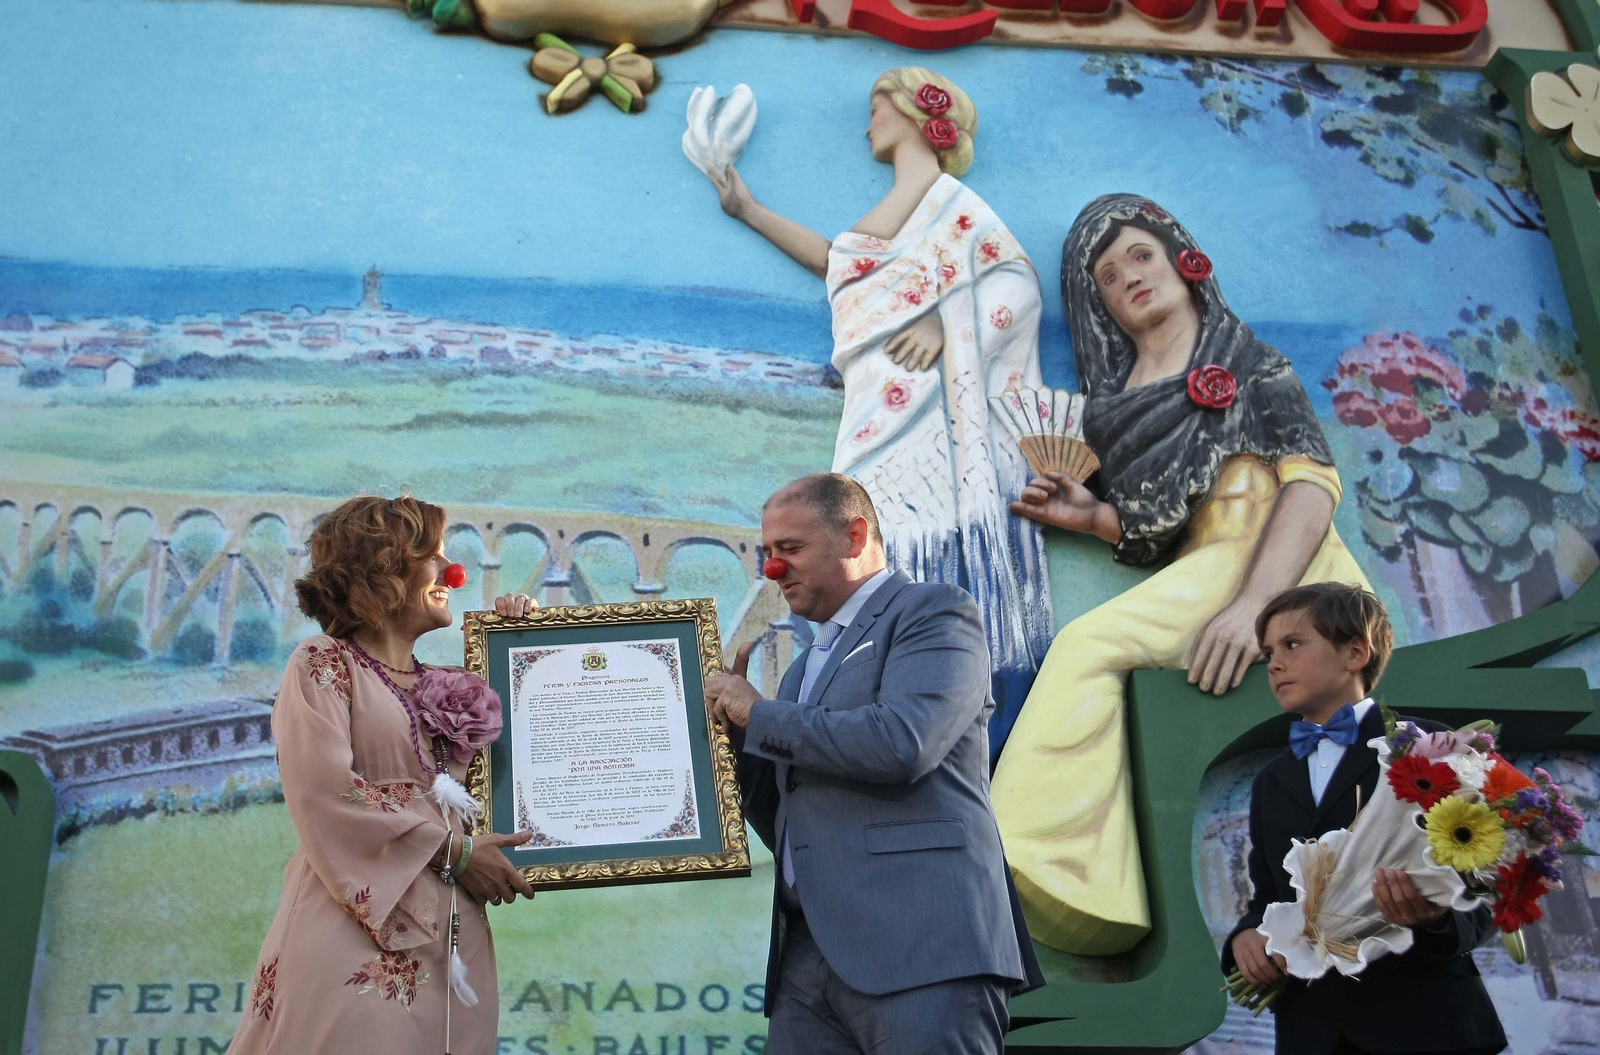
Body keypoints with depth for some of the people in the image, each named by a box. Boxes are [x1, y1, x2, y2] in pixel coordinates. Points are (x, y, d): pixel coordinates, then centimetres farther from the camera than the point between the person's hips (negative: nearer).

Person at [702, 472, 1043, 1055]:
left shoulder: (935, 611, 1)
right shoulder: (806, 667, 26)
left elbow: (902, 743, -17)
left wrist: (760, 713, -5)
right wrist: (732, 724, 13)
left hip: (919, 947, -7)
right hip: (809, 955, 7)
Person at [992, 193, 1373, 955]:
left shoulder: (1246, 359, 14)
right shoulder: (1115, 398, 28)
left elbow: (1313, 479, -3)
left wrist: (1252, 602, -20)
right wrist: (1094, 516, 1)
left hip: (1272, 565, -5)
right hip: (1196, 574, 5)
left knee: (1090, 644, -27)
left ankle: (1035, 861, -30)